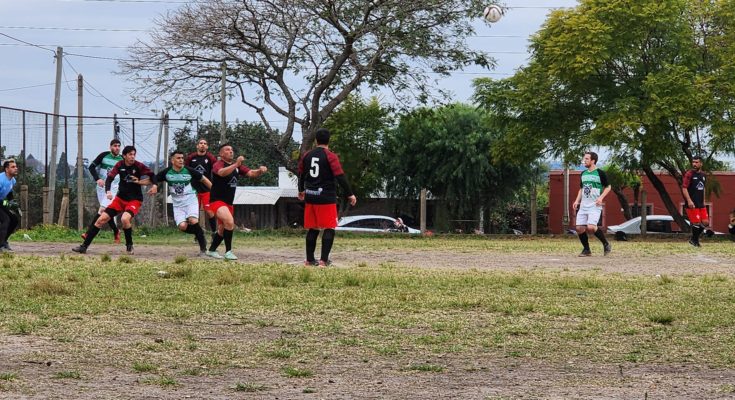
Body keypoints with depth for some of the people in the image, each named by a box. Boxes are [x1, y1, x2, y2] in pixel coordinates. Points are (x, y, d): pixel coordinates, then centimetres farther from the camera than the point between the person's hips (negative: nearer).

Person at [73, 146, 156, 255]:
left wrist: (154, 185, -24)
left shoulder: (139, 166, -11)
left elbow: (152, 176, -4)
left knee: (125, 219, -32)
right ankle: (84, 246, 5)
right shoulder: (120, 165, -4)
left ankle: (129, 246, -9)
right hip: (120, 198, 4)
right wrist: (108, 191, -26)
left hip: (134, 200, -4)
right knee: (102, 219, -3)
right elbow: (110, 178, -9)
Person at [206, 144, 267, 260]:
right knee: (229, 221, -28)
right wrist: (236, 164, -45)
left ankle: (211, 250, 37)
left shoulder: (237, 166, 8)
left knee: (223, 229, 18)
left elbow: (251, 173, 1)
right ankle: (228, 251, -20)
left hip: (229, 203, 8)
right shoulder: (218, 164, -13)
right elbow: (222, 172, -36)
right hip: (217, 201, -8)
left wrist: (260, 171, -20)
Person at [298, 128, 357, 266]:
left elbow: (301, 175, 20)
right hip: (326, 198, -5)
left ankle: (310, 259, 15)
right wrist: (350, 194, -10)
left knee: (312, 229, 13)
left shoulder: (307, 156, 8)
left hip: (310, 197, 5)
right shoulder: (330, 157, -9)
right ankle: (324, 260, -9)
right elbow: (340, 177, -15)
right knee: (329, 229, -1)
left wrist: (301, 190, 38)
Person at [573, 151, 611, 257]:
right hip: (583, 205, 7)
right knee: (579, 228, -2)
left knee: (591, 227, -21)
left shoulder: (600, 173, -4)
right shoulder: (583, 173, 14)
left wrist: (601, 197, -13)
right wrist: (577, 200, 12)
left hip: (594, 206, -7)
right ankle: (586, 250, 14)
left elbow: (608, 187, 1)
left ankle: (606, 244, 0)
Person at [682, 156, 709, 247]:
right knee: (696, 223, -7)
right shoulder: (689, 174, -8)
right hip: (692, 204, -7)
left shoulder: (703, 175, 14)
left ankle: (694, 239, 20)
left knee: (705, 222, 4)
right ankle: (695, 241, 10)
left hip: (701, 204, 7)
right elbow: (684, 188, -14)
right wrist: (689, 200, -23)